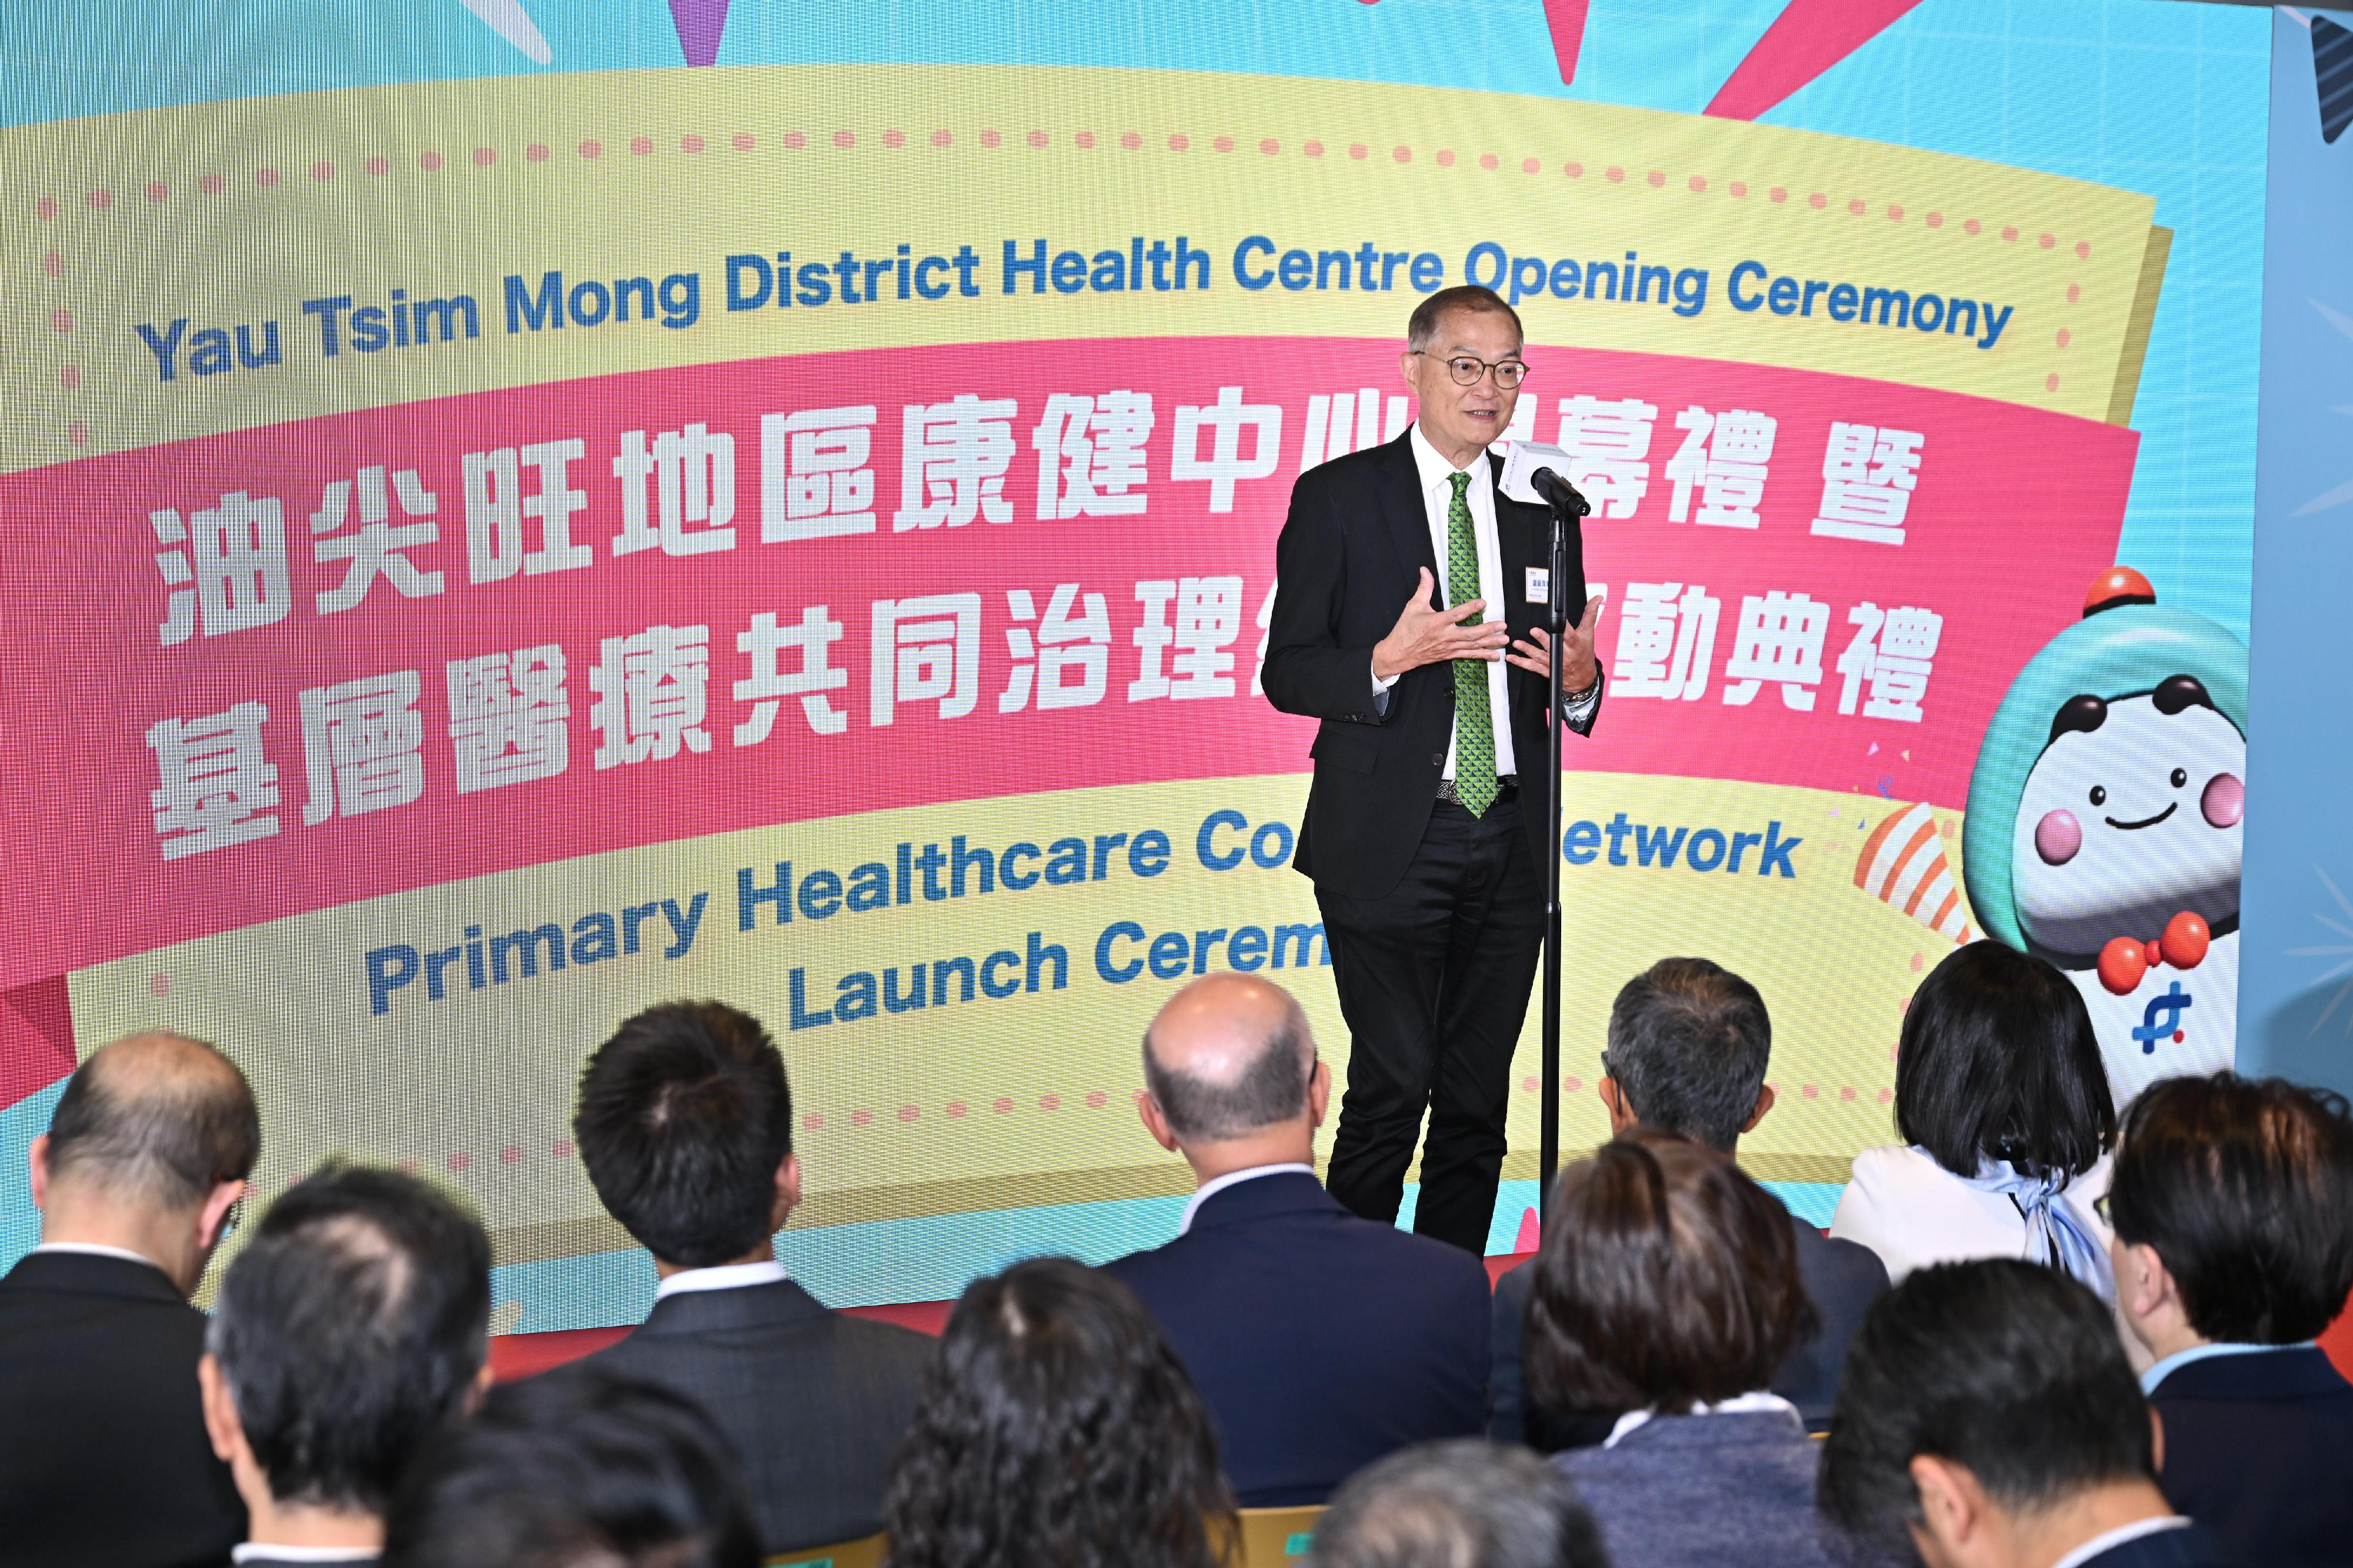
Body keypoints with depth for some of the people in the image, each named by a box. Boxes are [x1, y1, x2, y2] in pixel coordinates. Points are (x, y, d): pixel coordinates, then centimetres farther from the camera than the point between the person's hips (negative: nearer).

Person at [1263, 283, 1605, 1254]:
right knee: (1392, 1088, -8)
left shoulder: (1542, 509, 13)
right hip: (1390, 840, -4)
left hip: (1508, 843, 5)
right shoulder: (1338, 498, 0)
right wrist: (1389, 660, -21)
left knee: (1477, 1100, 7)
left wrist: (1579, 680, -6)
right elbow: (1287, 672, -3)